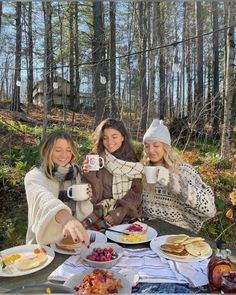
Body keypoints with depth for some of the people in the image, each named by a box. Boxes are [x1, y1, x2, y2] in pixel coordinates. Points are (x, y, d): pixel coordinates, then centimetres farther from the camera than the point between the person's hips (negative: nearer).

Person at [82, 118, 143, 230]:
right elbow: (95, 197, -5)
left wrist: (120, 212, -12)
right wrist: (90, 175, -23)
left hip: (126, 216, 1)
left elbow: (136, 193, 3)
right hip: (101, 213, 0)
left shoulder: (133, 162, 4)